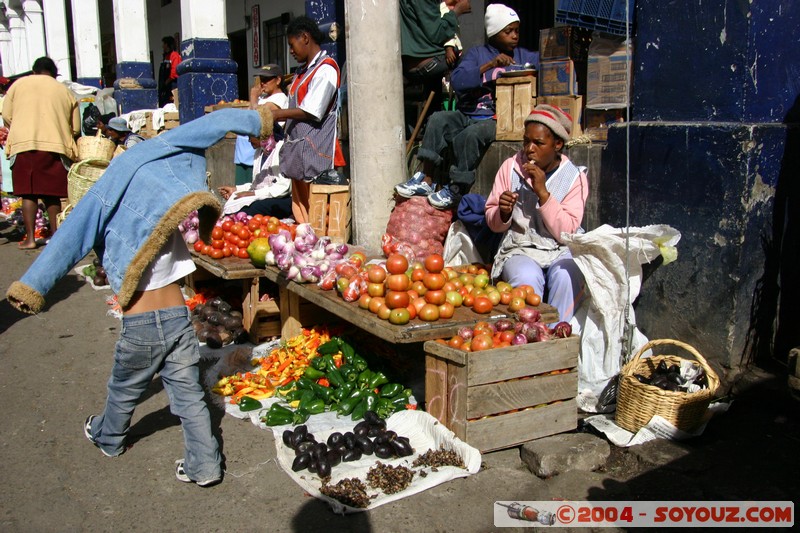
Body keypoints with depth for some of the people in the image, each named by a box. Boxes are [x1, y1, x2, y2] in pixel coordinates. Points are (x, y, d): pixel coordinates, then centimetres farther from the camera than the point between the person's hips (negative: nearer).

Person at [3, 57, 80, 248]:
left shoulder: (19, 84, 13)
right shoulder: (65, 92, 14)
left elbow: (6, 116, 9)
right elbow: (76, 129, 11)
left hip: (23, 145, -1)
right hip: (56, 146, 1)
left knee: (28, 193, 3)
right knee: (52, 194, 9)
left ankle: (30, 238, -1)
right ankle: (55, 235, 11)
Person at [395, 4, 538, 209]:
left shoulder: (525, 57, 12)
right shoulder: (477, 53, 10)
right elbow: (457, 81, -7)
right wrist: (489, 65, -15)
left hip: (499, 120, -2)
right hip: (469, 115, 2)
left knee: (470, 135, -32)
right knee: (438, 119, -23)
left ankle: (457, 190, -16)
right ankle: (426, 180, -19)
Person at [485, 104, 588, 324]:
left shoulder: (574, 177, -2)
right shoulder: (511, 167, 2)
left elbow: (567, 232, -13)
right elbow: (493, 224, 7)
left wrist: (542, 192, -21)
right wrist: (503, 213, -17)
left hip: (561, 251, 0)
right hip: (520, 249, 1)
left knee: (566, 277, -33)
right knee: (527, 279, -32)